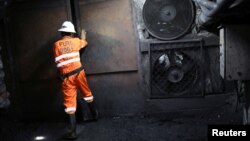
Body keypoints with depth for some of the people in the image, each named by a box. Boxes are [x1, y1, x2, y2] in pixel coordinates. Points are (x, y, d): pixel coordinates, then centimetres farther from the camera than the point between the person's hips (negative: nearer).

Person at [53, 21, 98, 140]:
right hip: (78, 72, 2)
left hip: (66, 76, -2)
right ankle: (95, 114, 44)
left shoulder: (56, 45, 2)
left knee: (69, 102, -1)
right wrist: (83, 37, 51)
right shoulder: (76, 41, 7)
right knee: (87, 93, 24)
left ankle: (72, 132, -2)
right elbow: (84, 43, 30)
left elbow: (58, 62, 3)